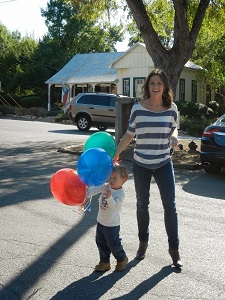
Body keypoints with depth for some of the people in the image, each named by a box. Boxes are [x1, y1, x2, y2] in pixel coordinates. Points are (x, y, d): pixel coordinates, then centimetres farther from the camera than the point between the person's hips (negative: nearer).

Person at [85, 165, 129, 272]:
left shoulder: (121, 194, -20)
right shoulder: (105, 187, -3)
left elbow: (114, 206, -31)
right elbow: (95, 189, -12)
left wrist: (109, 197, -47)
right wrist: (87, 194, -29)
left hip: (112, 225, -6)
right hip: (101, 222, 7)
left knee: (113, 244, 4)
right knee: (101, 243, 15)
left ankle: (122, 259, 30)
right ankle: (104, 262, 32)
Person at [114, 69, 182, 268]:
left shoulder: (171, 108, -3)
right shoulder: (138, 108, -6)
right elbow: (129, 134, 3)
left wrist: (174, 137, -9)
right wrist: (115, 154, -3)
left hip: (164, 163, 0)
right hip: (141, 164, 0)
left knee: (170, 205, -1)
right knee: (142, 205, 12)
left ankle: (174, 248, 14)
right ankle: (143, 243, 31)